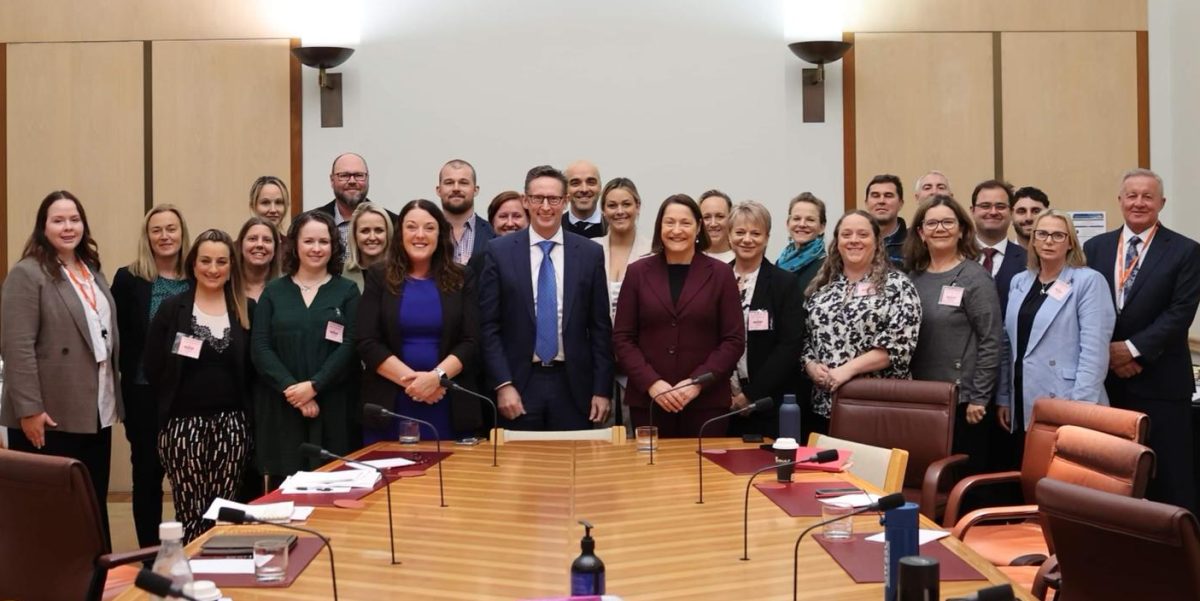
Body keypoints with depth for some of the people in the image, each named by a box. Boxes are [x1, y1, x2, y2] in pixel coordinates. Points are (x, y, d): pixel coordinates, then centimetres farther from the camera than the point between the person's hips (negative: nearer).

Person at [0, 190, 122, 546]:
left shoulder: (92, 271, 16)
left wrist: (112, 399, 14)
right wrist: (29, 410, -19)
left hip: (96, 413, 7)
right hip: (51, 418, -7)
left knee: (95, 507, 11)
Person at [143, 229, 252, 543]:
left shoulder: (246, 311, 8)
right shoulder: (172, 309, 4)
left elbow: (253, 368, 8)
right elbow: (153, 367, 3)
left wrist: (245, 407, 0)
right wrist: (174, 400, 2)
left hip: (232, 423, 1)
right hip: (183, 423, -1)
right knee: (191, 516, -2)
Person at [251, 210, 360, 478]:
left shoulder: (347, 291, 7)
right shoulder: (273, 292, 10)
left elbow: (349, 346, -4)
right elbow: (259, 347, 1)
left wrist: (313, 386, -15)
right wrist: (291, 387, -12)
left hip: (331, 408, -1)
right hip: (281, 408, 1)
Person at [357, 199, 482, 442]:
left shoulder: (460, 279, 6)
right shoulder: (379, 276, 4)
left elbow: (471, 342, -1)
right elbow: (367, 343, -3)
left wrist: (436, 376, -16)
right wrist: (410, 379, -14)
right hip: (391, 404, 0)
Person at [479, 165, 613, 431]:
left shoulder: (590, 253, 3)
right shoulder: (499, 251, 0)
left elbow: (600, 327, 4)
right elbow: (488, 325, -1)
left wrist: (602, 389, 0)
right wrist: (502, 384, -8)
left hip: (573, 385, 1)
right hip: (519, 384, -1)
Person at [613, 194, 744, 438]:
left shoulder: (720, 274, 4)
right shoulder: (637, 272, 6)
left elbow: (734, 340, 1)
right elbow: (622, 338, 3)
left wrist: (697, 382, -11)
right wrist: (652, 383, -10)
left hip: (706, 401, 0)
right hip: (647, 400, 1)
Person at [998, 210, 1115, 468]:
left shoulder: (1089, 281, -5)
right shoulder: (1019, 282, 13)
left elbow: (1094, 349, -12)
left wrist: (1080, 407, -18)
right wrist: (1003, 398, 11)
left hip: (1065, 406, -5)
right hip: (1023, 406, 6)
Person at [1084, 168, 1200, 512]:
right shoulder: (1095, 248, 10)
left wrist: (1133, 349, -14)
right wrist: (1107, 352, -7)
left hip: (1159, 381, -3)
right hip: (1105, 377, 3)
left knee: (1167, 477, 0)